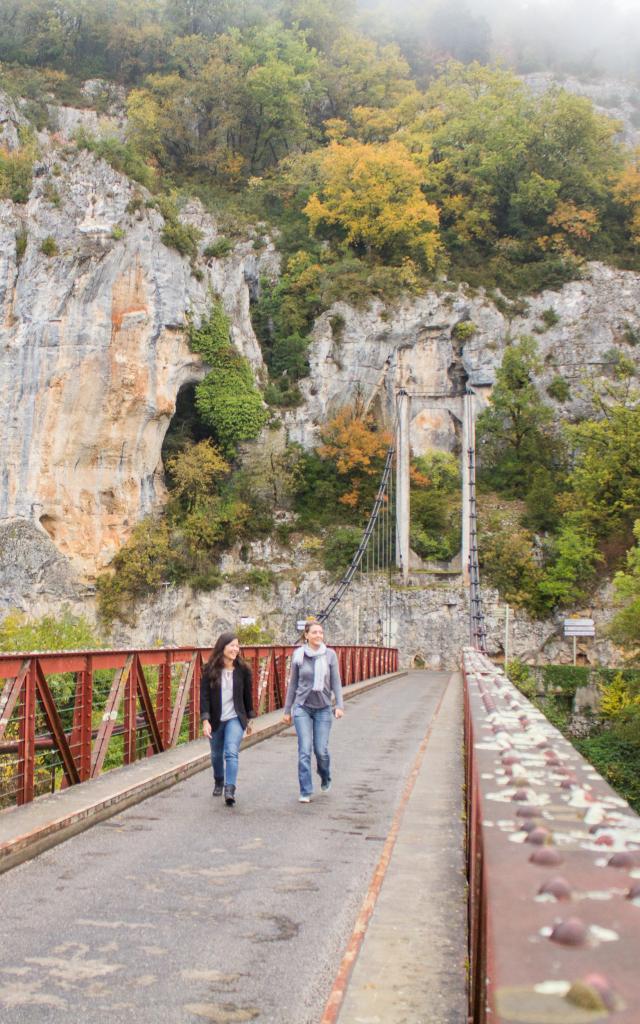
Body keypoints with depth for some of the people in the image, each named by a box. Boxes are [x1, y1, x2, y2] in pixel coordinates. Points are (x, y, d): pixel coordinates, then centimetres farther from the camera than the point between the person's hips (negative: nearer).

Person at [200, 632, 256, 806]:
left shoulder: (242, 669, -3)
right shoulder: (210, 670, -7)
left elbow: (248, 694, 5)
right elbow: (204, 695, -10)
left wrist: (249, 719, 10)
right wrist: (205, 720, -19)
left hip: (235, 718, -1)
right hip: (216, 720, 1)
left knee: (231, 753, -18)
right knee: (217, 755, 17)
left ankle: (230, 790, -21)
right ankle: (219, 782, 42)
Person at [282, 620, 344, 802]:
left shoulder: (330, 655, -2)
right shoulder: (298, 655, -1)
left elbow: (336, 682, 0)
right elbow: (293, 684, 7)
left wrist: (340, 705, -11)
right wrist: (287, 710, 10)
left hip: (323, 708, 0)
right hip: (302, 707, 0)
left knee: (321, 750, 0)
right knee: (304, 750, -6)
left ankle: (325, 778, 31)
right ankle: (305, 792, 2)